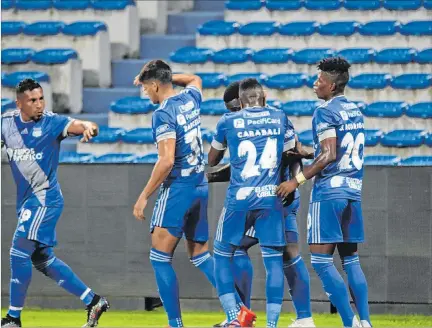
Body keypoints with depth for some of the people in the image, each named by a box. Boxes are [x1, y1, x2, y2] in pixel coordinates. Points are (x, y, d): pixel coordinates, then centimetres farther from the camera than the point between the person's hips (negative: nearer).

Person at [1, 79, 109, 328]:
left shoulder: (51, 122, -13)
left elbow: (76, 125, -29)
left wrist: (88, 127, -51)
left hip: (45, 198, -7)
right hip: (26, 200, 7)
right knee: (42, 260, 12)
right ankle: (93, 301, 22)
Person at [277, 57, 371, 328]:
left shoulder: (325, 112, -10)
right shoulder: (356, 112, 15)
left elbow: (329, 156, -18)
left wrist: (298, 180, -15)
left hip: (329, 191, -8)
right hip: (354, 191, 8)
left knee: (321, 261, -6)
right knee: (351, 260, 11)